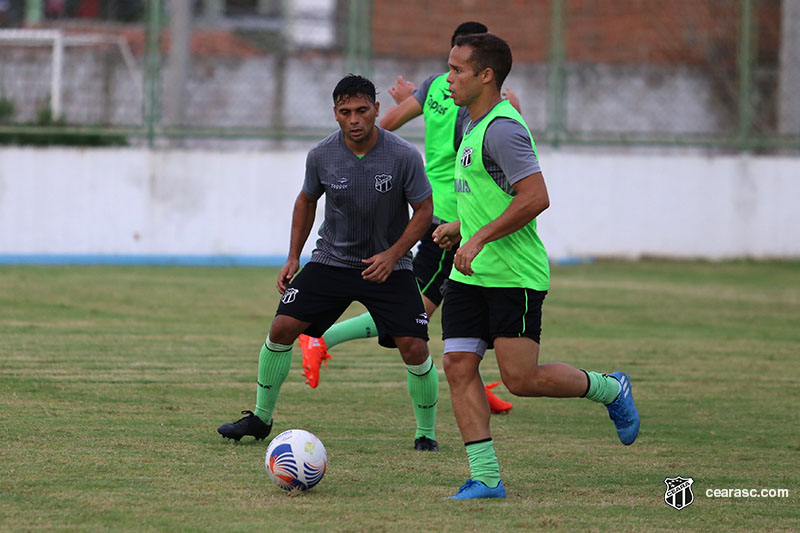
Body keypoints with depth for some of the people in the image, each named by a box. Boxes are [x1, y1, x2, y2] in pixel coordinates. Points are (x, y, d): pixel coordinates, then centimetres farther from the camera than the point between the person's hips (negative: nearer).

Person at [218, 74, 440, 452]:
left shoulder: (404, 156, -17)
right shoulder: (321, 155, -10)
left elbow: (424, 210, -6)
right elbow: (307, 200, 9)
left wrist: (392, 255, -17)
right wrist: (293, 258, 4)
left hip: (387, 265, -2)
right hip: (331, 260, 2)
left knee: (414, 348, -14)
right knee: (282, 328, -9)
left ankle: (426, 433, 8)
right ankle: (260, 418, 10)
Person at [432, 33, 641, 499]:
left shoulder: (503, 129, -17)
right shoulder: (475, 126, 14)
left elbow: (535, 198, -25)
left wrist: (479, 237, -24)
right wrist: (459, 227, 21)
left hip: (515, 275, -9)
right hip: (470, 274, 9)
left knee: (520, 378, -9)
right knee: (459, 366, -2)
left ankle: (610, 389, 16)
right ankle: (486, 478, 0)